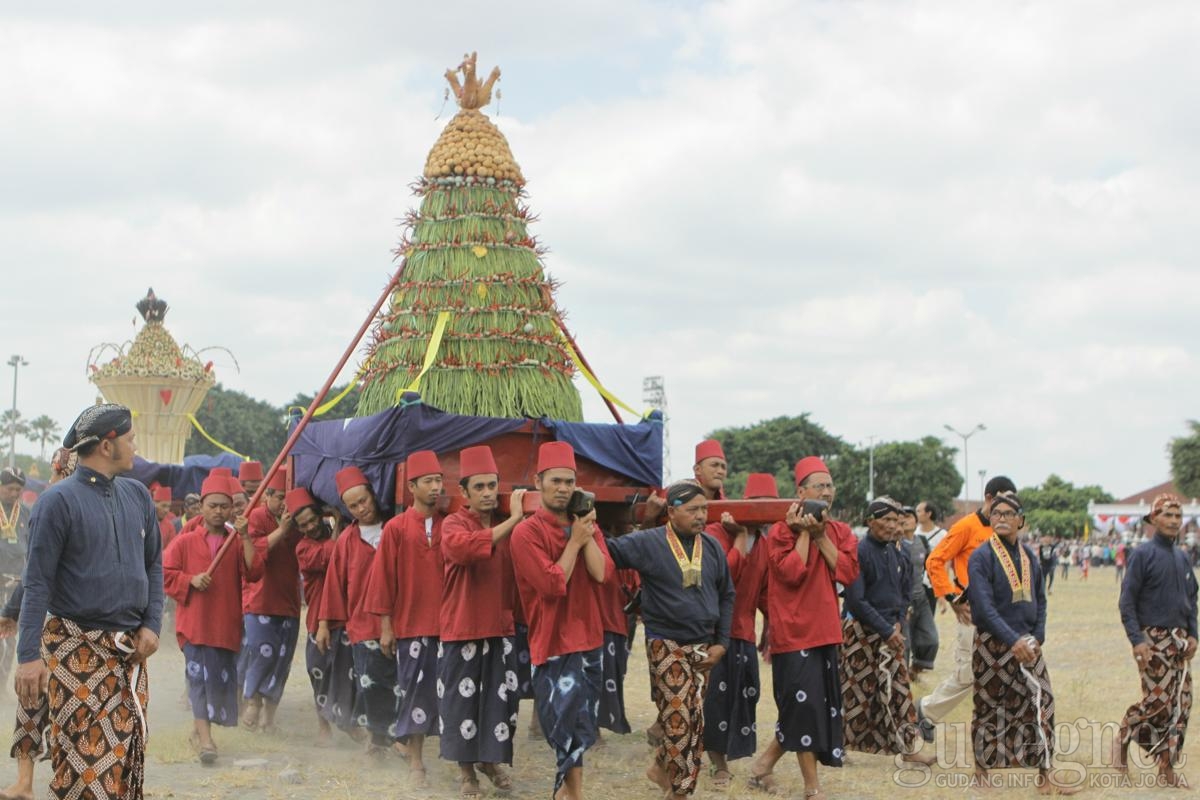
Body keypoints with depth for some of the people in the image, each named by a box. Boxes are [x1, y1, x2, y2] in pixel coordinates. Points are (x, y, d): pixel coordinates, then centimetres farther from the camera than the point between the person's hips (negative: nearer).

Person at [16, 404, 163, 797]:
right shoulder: (59, 500, -9)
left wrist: (152, 625, 3)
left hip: (130, 649, 6)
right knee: (87, 756, -8)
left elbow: (154, 565, 16)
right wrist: (29, 656, -16)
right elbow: (37, 583, -10)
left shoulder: (137, 495, 9)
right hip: (77, 650, -6)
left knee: (128, 754, 8)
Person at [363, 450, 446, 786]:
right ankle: (416, 765, 10)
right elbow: (384, 579, -1)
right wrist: (385, 626, -3)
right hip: (410, 626, -2)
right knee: (414, 693, 3)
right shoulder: (396, 528, -2)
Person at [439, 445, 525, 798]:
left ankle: (490, 760, 26)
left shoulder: (507, 527, 8)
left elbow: (516, 574, 16)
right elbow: (465, 547, -32)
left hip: (501, 628, 4)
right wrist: (513, 520, -31)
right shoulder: (454, 524, -8)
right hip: (463, 629, -4)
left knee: (500, 698, 8)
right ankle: (466, 768, 16)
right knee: (463, 698, 2)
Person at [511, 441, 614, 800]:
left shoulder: (586, 526, 10)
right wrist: (574, 540, -12)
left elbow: (602, 573, -5)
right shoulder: (527, 532, -10)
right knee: (569, 725, -10)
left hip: (589, 639, 6)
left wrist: (587, 532, -10)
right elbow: (553, 585, -18)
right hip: (554, 644, -6)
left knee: (581, 725, 12)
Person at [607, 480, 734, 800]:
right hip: (667, 646, -5)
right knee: (679, 719, -5)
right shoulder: (647, 542, -8)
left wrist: (721, 642, 6)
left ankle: (663, 767, 29)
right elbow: (609, 550, -13)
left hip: (703, 647, 5)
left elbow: (726, 596, 12)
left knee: (694, 719, 9)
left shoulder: (712, 547, 6)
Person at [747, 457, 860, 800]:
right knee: (804, 705, -7)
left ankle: (764, 764, 26)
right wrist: (803, 532, -14)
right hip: (794, 632, -7)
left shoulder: (841, 532, 10)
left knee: (823, 704, 10)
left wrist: (821, 536, -9)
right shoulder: (782, 531, -7)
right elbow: (791, 573, -20)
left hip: (825, 631, 7)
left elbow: (848, 573, -5)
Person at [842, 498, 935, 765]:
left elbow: (905, 590, 21)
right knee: (856, 691, 0)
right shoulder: (859, 552, -15)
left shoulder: (897, 554, 7)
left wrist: (897, 622, 6)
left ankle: (907, 748, 9)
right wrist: (886, 630, -17)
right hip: (861, 631, -6)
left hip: (889, 630, 7)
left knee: (898, 689, 6)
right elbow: (856, 601, -18)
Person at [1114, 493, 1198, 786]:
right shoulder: (1143, 554, -7)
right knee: (1159, 698, -10)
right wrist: (1137, 640, -17)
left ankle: (1167, 767, 9)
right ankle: (1124, 737, 14)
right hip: (1153, 639, -6)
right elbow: (1127, 602, -10)